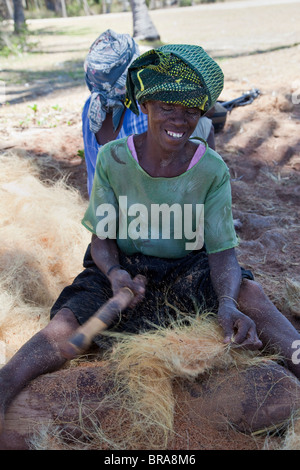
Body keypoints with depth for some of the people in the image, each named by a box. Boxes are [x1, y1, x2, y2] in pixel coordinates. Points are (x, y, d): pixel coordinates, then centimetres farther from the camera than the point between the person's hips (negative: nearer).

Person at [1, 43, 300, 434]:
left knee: (249, 292, -26)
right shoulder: (113, 159, -12)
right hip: (123, 268, 0)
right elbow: (102, 236, -5)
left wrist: (227, 304, -32)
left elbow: (223, 250, -12)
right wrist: (115, 273, -27)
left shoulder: (212, 170, -11)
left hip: (187, 270, 1)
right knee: (66, 323, -24)